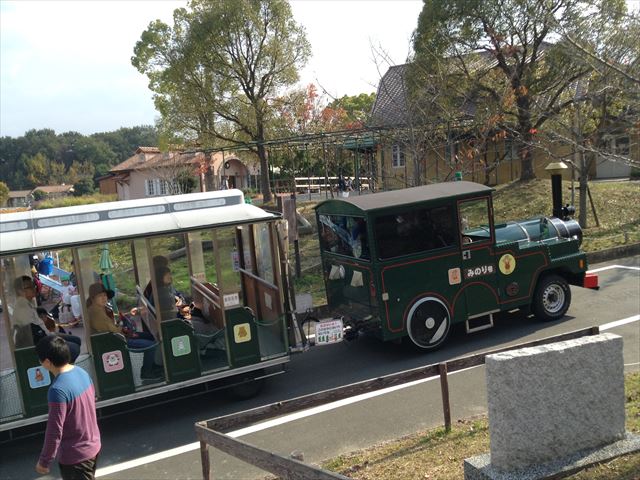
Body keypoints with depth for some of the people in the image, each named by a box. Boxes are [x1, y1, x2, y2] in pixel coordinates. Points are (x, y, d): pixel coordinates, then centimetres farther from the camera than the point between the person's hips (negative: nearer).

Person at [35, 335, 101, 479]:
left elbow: (54, 431, -23)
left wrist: (44, 461, -10)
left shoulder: (58, 390, -28)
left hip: (75, 455, -7)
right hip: (93, 445, 8)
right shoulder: (82, 372, -4)